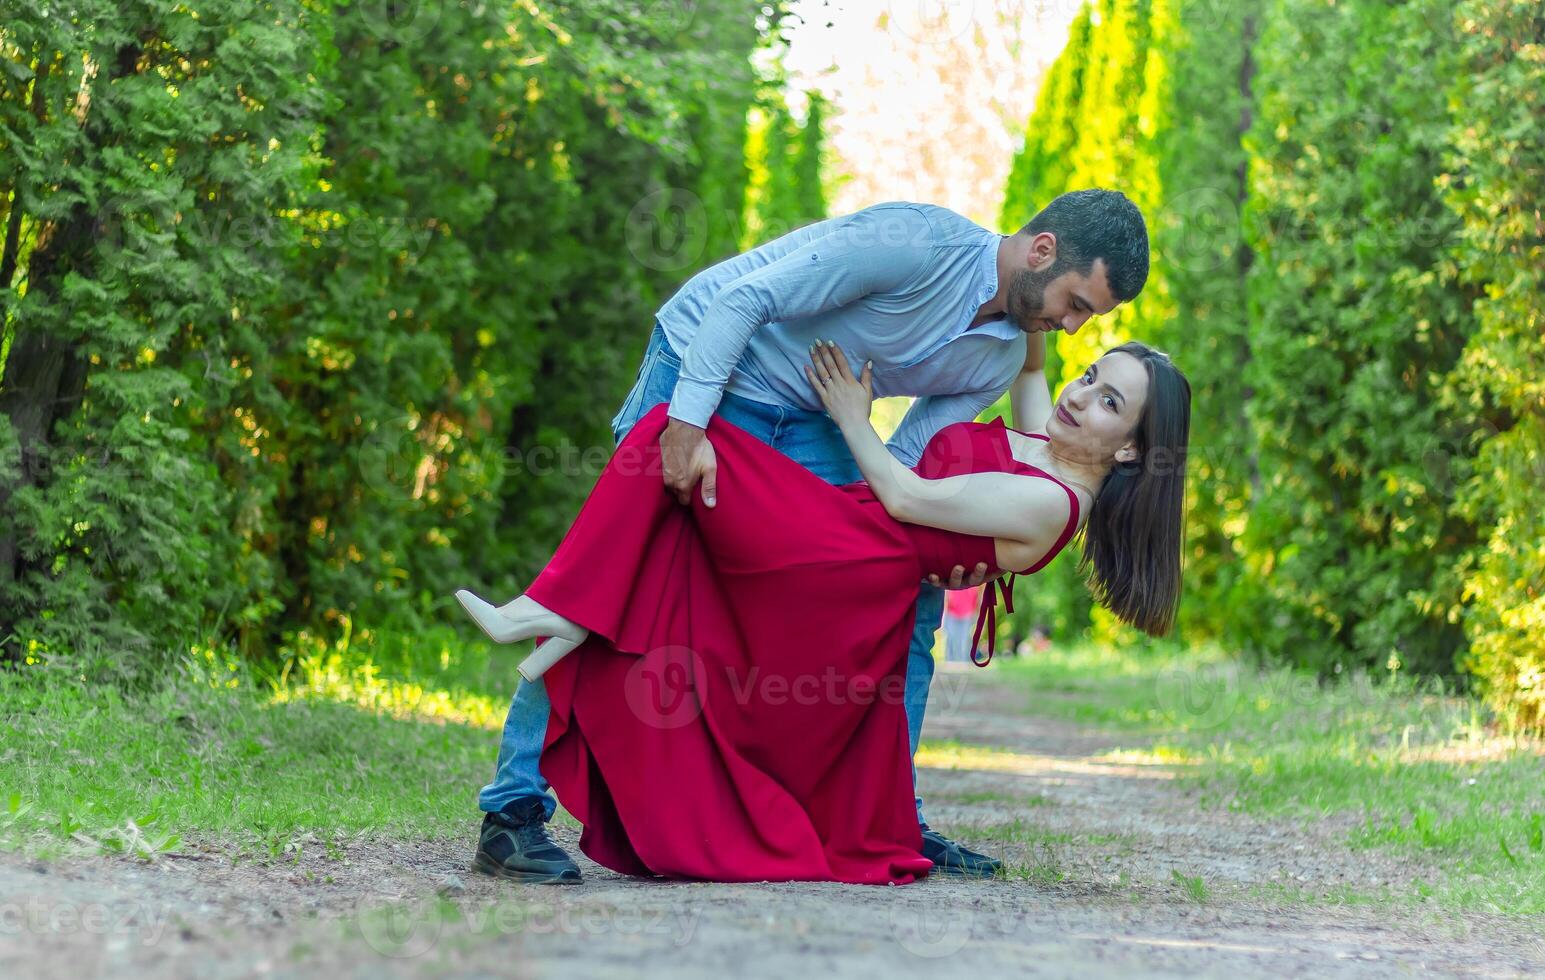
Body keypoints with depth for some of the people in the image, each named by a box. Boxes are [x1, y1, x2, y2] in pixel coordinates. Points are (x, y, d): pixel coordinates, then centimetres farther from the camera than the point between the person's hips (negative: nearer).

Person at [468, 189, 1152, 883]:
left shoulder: (1002, 359, -2)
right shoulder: (917, 241, -27)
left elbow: (900, 463, 1)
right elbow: (743, 299, -25)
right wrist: (688, 426, -32)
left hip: (805, 422, 8)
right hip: (704, 365, -8)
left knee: (909, 595, 2)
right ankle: (514, 812, -12)